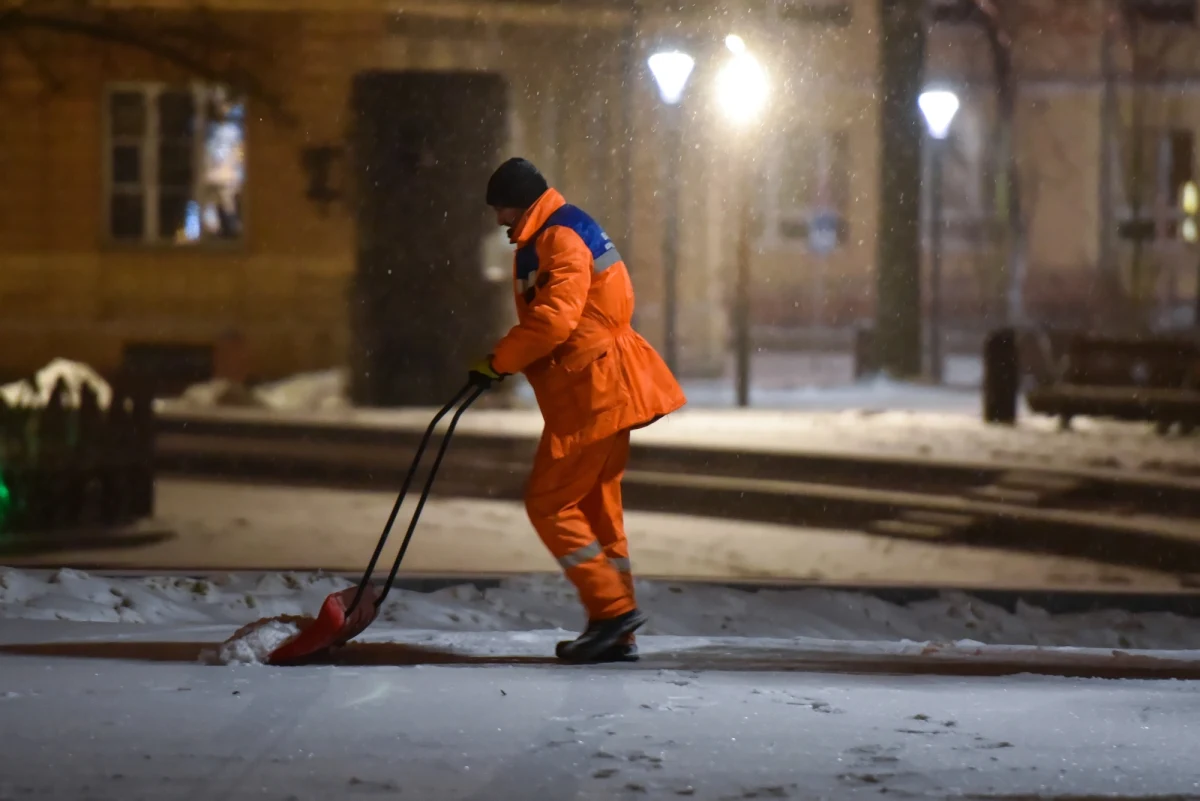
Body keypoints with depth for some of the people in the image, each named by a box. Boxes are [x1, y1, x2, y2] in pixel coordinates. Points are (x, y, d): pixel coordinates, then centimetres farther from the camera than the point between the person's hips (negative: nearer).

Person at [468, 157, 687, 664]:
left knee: (549, 504, -7)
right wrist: (505, 361, 10)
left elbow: (554, 319, -25)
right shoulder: (552, 237, 20)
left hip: (591, 395, -11)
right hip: (604, 394, 11)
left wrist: (497, 361, -17)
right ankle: (616, 635, 14)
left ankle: (614, 607, -11)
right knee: (596, 508, 12)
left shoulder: (560, 238, -14)